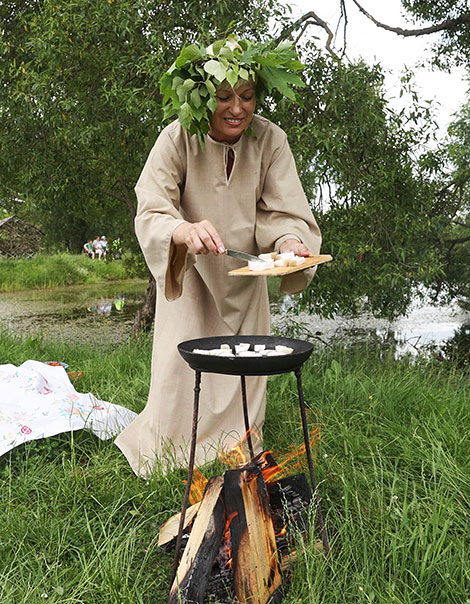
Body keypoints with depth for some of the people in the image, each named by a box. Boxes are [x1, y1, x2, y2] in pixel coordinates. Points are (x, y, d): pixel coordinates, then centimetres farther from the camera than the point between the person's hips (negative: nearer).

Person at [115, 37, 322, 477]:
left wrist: (291, 242, -42)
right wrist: (185, 231, -51)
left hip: (245, 280, 3)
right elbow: (150, 213, -29)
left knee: (244, 374, 10)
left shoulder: (270, 139, -16)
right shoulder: (177, 138, -22)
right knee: (181, 375, -2)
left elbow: (285, 211, -18)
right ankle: (170, 461, 26)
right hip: (188, 276, -2)